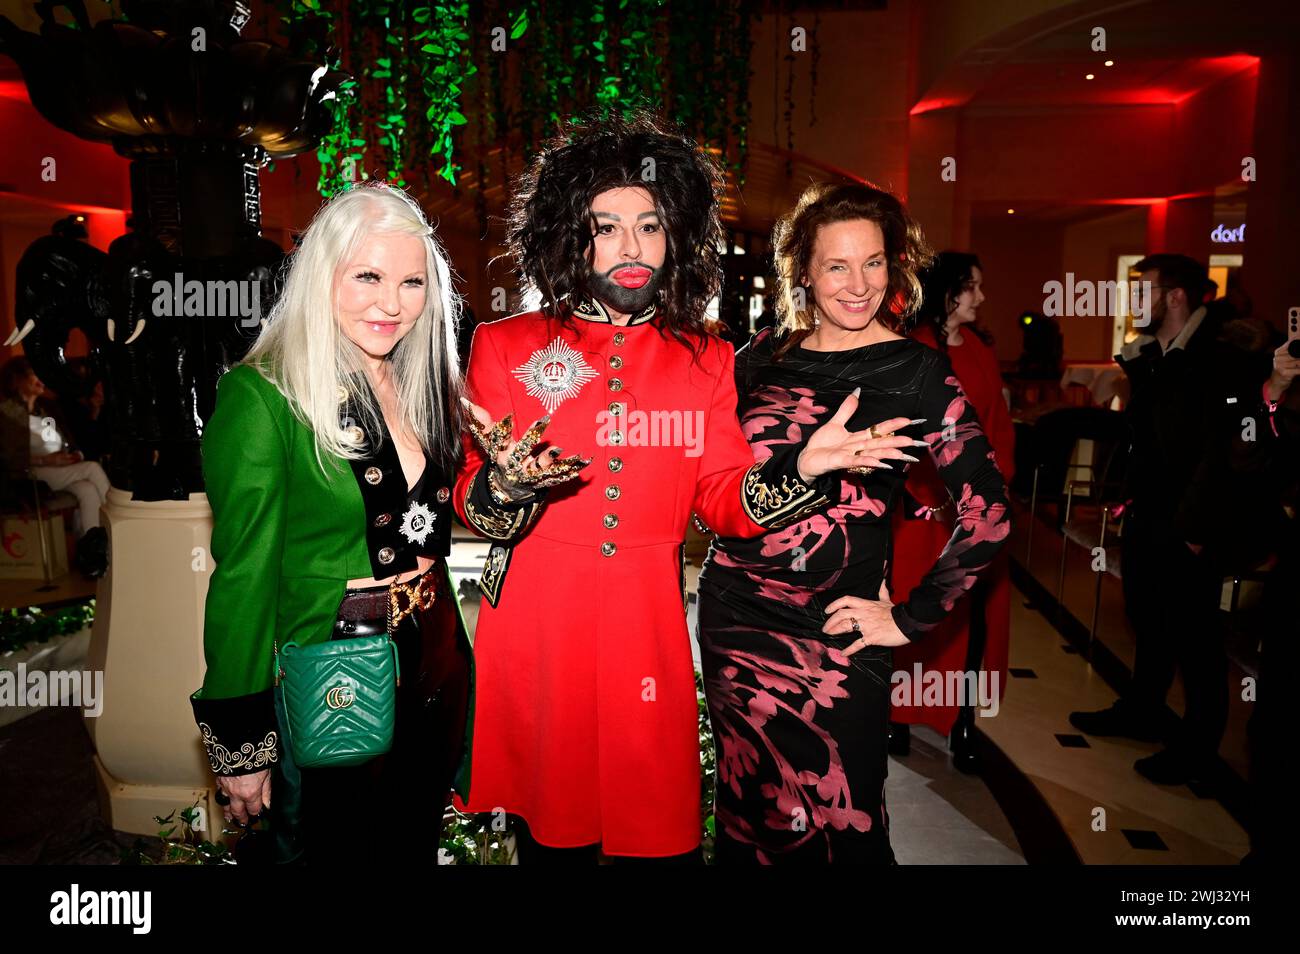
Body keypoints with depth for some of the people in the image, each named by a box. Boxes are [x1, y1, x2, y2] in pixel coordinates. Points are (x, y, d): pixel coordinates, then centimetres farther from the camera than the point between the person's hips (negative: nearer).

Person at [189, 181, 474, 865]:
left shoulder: (425, 387, 3)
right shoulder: (263, 396, -16)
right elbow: (243, 576, -14)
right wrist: (239, 743, -11)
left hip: (436, 673, 6)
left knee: (415, 848, 22)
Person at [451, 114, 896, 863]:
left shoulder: (706, 359, 6)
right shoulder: (505, 349, 1)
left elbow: (726, 499, 2)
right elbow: (473, 508, -2)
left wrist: (800, 470, -16)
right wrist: (506, 486, -24)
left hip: (649, 630, 1)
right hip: (535, 629, -1)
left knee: (665, 835, 8)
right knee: (553, 836, 11)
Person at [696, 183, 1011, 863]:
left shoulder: (917, 372, -6)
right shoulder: (764, 357, 4)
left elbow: (987, 511, -10)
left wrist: (911, 619, -9)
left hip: (830, 638, -3)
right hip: (730, 612, 4)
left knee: (835, 832, 8)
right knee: (747, 821, 19)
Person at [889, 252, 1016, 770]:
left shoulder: (980, 348, 11)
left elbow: (999, 422, 11)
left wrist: (997, 479, -2)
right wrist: (932, 499, -13)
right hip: (922, 504, -4)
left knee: (976, 613, 4)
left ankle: (963, 723, 15)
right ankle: (898, 714, 19)